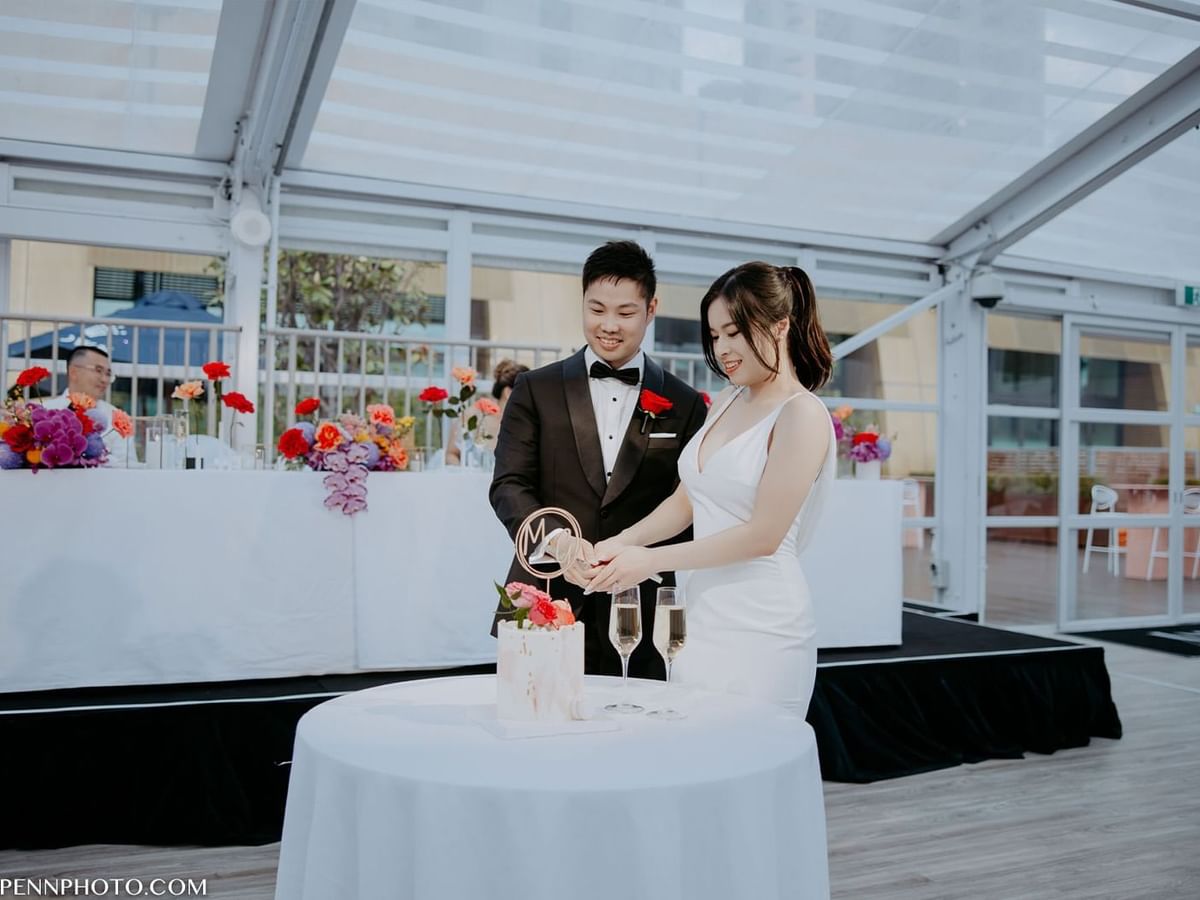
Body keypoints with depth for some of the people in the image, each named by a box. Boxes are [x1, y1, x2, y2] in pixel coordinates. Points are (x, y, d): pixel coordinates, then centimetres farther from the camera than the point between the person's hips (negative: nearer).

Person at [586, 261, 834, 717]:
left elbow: (763, 535, -15)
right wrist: (620, 544, -1)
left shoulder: (802, 414, -11)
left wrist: (652, 560, -12)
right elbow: (687, 499, 15)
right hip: (702, 618, 7)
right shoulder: (725, 402, 12)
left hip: (760, 629, -6)